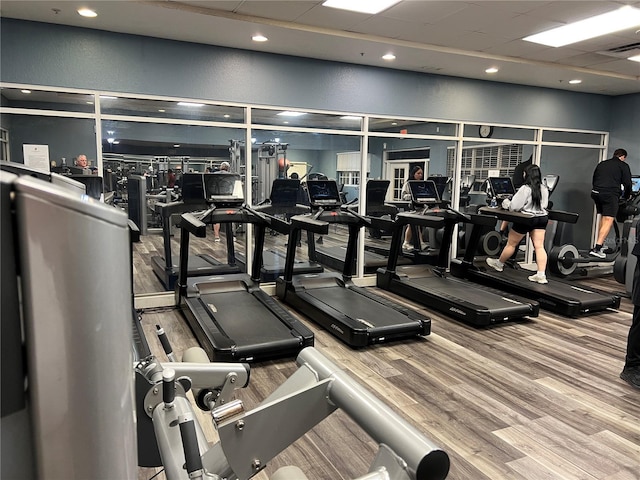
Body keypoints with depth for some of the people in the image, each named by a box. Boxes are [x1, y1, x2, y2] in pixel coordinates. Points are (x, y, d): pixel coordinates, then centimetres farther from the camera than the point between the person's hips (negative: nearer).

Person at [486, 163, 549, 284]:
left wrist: (507, 203, 3)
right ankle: (541, 274, -3)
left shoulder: (525, 189, -18)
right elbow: (544, 205, 14)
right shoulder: (544, 189, 2)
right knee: (539, 246, 2)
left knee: (511, 244, 12)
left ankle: (499, 263, 31)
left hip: (526, 219, -6)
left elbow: (514, 206, -16)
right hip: (541, 218, 6)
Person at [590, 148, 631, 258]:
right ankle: (597, 248, -19)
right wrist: (626, 197, 19)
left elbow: (594, 180, 24)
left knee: (603, 219, 19)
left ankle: (599, 246, 20)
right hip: (610, 194, -6)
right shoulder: (623, 166, 5)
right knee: (608, 221, -8)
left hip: (596, 192, 6)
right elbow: (627, 183, 4)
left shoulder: (601, 164, 21)